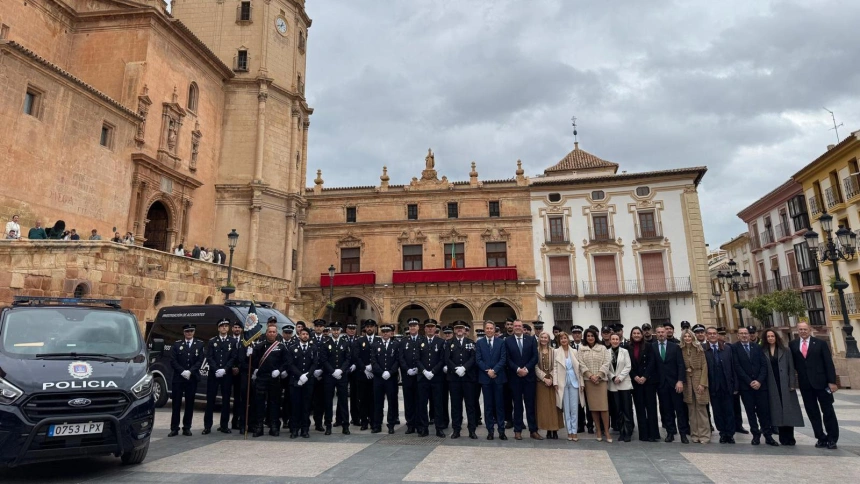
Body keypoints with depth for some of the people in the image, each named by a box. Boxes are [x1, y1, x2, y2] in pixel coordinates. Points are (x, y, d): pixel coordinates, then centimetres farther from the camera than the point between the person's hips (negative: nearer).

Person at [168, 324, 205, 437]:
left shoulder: (199, 344, 6)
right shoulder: (177, 344, 6)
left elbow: (200, 361, 0)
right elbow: (173, 361, -1)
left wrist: (190, 371, -13)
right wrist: (182, 371, -12)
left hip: (192, 378, 0)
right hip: (178, 378, 0)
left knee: (190, 404, 5)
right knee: (176, 403, 2)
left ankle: (187, 428, 12)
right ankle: (174, 428, 9)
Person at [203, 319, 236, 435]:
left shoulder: (232, 342, 7)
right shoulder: (212, 341, 6)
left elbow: (233, 358, 1)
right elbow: (209, 357, -1)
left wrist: (224, 370, -12)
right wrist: (216, 370, -13)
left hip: (226, 375, 1)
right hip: (213, 374, 0)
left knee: (226, 400, 3)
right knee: (210, 400, 2)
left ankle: (224, 426, 11)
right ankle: (207, 426, 9)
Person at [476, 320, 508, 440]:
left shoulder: (501, 342, 4)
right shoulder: (479, 342, 5)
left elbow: (503, 359, -3)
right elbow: (478, 360, -1)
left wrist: (494, 370, -14)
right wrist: (487, 371, -13)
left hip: (498, 377, 0)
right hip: (485, 377, 0)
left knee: (500, 404, 3)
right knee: (488, 405, 5)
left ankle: (501, 430, 10)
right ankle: (490, 430, 12)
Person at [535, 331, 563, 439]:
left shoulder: (553, 351, 2)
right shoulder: (536, 351, 1)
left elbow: (554, 367, -1)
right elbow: (536, 367, -2)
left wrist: (552, 379, -11)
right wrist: (544, 378, -11)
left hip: (552, 381, 0)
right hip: (541, 381, 0)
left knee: (553, 405, 1)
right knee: (543, 405, 1)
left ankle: (555, 430, 5)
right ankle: (548, 429, 6)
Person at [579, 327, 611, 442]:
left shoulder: (602, 348, 5)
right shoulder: (581, 349, 7)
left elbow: (606, 363, -1)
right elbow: (581, 364, 0)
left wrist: (598, 375, -11)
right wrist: (590, 375, -12)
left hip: (601, 380, -1)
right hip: (588, 380, 1)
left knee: (603, 406, -8)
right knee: (593, 406, 2)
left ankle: (606, 431, -1)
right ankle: (598, 430, 10)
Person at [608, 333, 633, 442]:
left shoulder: (624, 352, 1)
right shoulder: (607, 352, 1)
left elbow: (628, 367, -3)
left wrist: (620, 377, -11)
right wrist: (613, 377, -11)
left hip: (625, 383, -1)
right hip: (613, 385, 1)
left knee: (627, 408, -2)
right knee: (618, 409, 6)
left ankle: (628, 432, 5)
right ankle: (621, 431, 14)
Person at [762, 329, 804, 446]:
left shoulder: (785, 351, 4)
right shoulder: (763, 352, 5)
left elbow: (791, 368, 0)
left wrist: (792, 384, -8)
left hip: (785, 384, -1)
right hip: (772, 386, 1)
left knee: (788, 410, 0)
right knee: (777, 411, 4)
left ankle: (789, 438, 8)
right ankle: (783, 438, 11)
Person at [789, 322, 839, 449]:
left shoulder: (821, 343, -1)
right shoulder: (793, 345, 6)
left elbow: (829, 363, -4)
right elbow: (792, 364, 8)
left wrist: (832, 381, -9)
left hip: (821, 382, -2)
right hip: (805, 384, 2)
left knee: (828, 411, 6)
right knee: (812, 413, 7)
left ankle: (832, 439, 17)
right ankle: (821, 438, 17)